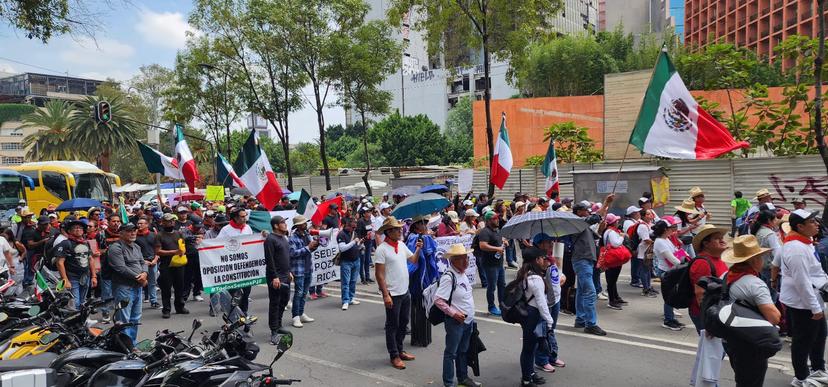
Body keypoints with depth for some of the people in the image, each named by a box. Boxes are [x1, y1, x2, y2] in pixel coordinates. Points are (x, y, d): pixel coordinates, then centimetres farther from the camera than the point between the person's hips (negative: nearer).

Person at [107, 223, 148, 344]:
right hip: (123, 288, -9)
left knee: (135, 318, 16)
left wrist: (144, 273, -6)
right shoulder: (115, 248, -11)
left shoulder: (136, 247, 17)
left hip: (137, 287, 9)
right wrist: (138, 278, -13)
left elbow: (143, 262, 16)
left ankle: (133, 344, 26)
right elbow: (121, 268, -19)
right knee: (124, 320, -6)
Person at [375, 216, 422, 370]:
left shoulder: (402, 245, 7)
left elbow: (413, 260, 18)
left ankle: (399, 350, 33)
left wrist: (418, 249, -1)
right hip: (392, 294, -8)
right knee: (392, 325, 6)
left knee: (403, 323, 18)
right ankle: (394, 356, 17)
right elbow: (379, 274, -17)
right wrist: (386, 295, -20)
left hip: (405, 292, 8)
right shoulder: (382, 249, -16)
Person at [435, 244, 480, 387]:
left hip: (468, 320, 8)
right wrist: (454, 313, -21)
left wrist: (470, 314, 14)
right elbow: (438, 300, -24)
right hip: (455, 322, -8)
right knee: (451, 353, 5)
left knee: (463, 351, 22)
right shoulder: (448, 277, -21)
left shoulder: (463, 274, 6)